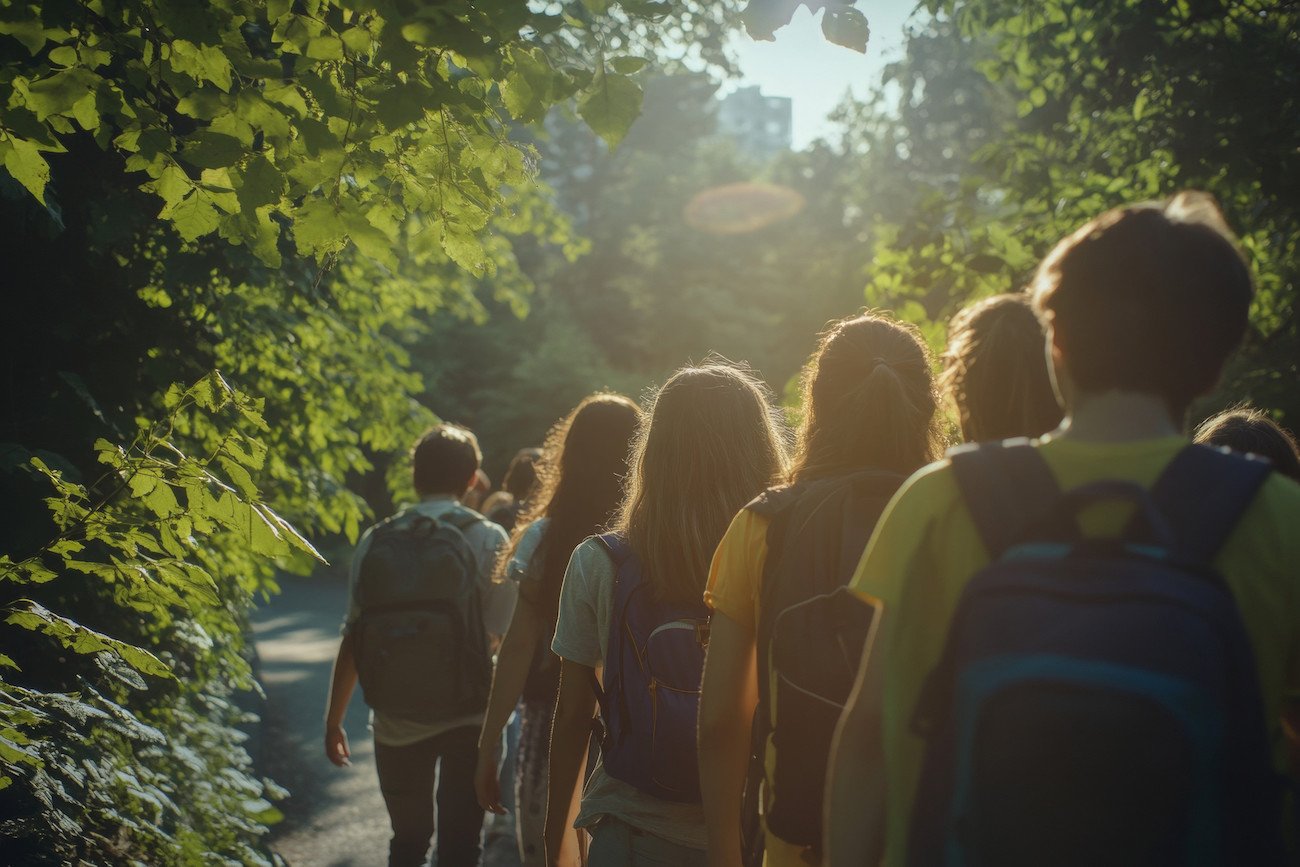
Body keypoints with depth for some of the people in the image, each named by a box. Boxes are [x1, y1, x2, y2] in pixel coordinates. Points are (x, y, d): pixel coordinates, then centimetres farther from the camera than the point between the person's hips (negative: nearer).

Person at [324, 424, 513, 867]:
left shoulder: (375, 542, -1)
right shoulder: (486, 539, -8)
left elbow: (351, 639, -1)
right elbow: (508, 635, -12)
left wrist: (334, 720, 8)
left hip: (396, 724, 3)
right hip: (466, 719, -2)